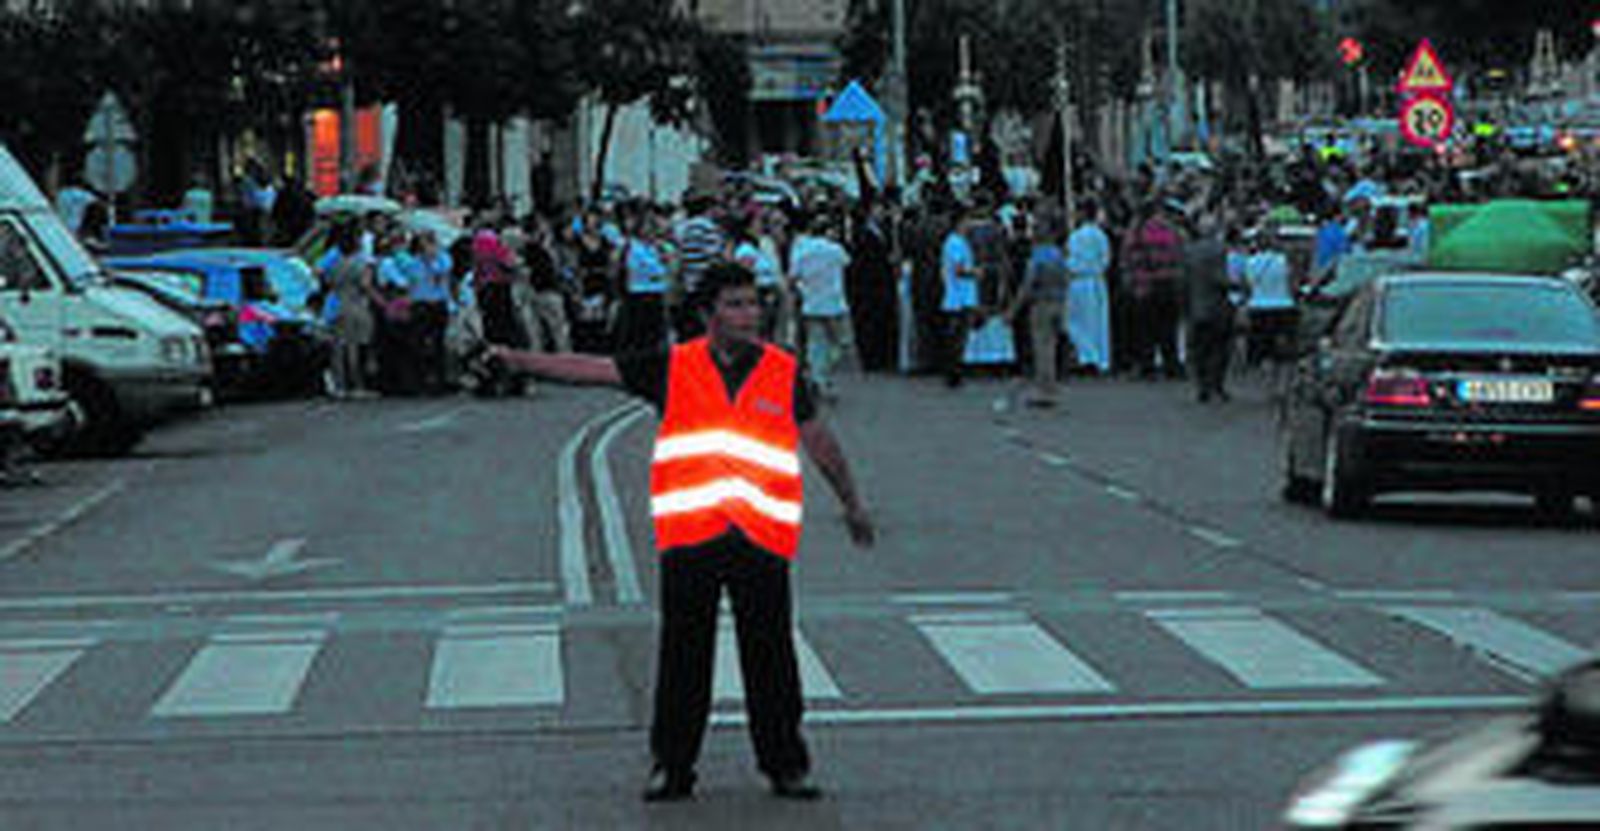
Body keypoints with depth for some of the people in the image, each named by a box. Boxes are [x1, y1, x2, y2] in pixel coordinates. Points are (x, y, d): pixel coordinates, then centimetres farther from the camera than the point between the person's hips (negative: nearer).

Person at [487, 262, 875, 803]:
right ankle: (671, 766, 13)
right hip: (689, 533, 0)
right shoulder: (674, 368, 6)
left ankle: (786, 764, 13)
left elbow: (818, 439, 19)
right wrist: (521, 361, 1)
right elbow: (593, 370, 6)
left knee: (770, 654, 2)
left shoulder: (783, 373, 8)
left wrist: (851, 503, 26)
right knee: (683, 655, 4)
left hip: (764, 535, 0)